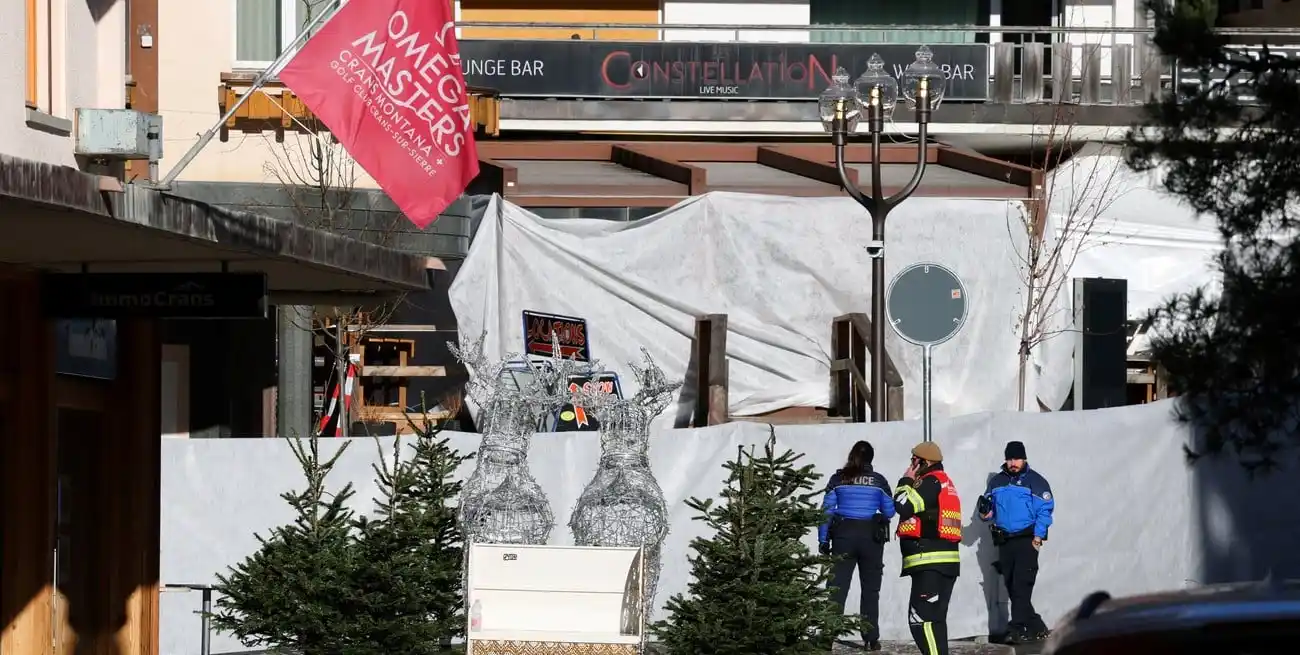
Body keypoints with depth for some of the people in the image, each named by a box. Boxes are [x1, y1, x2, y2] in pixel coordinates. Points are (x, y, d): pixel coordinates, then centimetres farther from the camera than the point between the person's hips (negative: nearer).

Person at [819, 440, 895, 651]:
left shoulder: (838, 479, 1)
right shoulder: (879, 481, 1)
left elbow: (826, 510, 0)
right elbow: (889, 512, 5)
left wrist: (823, 540, 4)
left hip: (843, 536, 0)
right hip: (871, 537, 0)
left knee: (837, 589, -1)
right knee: (870, 590, 10)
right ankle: (871, 639, 8)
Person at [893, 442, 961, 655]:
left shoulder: (932, 482, -10)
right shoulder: (944, 482, 22)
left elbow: (904, 506, -17)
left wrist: (906, 481, -3)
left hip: (930, 564, -11)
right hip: (946, 563, 11)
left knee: (922, 618, -15)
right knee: (934, 618, 14)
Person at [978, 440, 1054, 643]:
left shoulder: (1036, 482, -3)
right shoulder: (997, 482, 13)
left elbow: (1045, 510, -6)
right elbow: (989, 508, 20)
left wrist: (1038, 537, -14)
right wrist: (985, 512, -4)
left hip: (1026, 540, -6)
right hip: (1004, 541, 6)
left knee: (1021, 584, -13)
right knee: (1011, 586, 5)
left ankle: (1018, 627, -13)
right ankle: (1036, 627, 13)